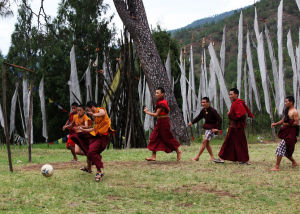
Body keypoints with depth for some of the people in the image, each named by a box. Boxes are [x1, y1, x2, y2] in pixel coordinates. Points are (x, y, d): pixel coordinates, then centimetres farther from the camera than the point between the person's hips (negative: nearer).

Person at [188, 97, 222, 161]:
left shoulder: (212, 111, -20)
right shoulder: (203, 110, 3)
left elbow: (219, 119, -20)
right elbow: (199, 117, 14)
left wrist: (218, 128, -23)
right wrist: (192, 122, 1)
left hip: (212, 128, -9)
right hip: (207, 128, 9)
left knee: (204, 141, -11)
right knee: (207, 143, 10)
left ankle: (197, 157, -8)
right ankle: (212, 157, 18)